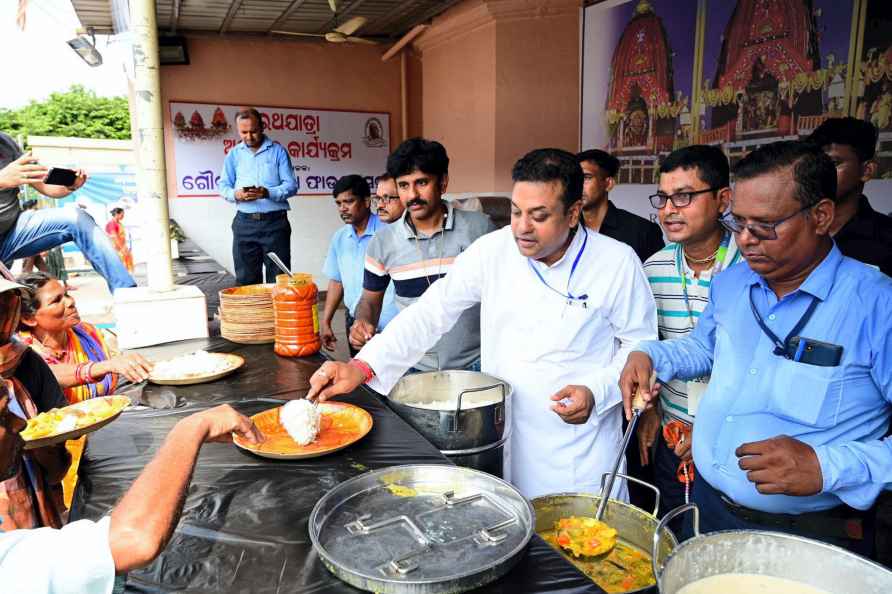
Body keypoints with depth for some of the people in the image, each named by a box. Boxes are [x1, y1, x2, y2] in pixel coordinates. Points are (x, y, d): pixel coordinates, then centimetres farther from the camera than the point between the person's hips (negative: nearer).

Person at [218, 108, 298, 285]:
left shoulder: (278, 151, 3)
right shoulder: (233, 154, 11)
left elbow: (291, 185, -2)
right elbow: (223, 186, 11)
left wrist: (268, 193, -20)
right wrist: (235, 194, -12)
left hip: (275, 222, -2)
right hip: (245, 222, 2)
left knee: (278, 278, 1)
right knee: (246, 278, 6)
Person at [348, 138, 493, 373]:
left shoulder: (479, 227, -7)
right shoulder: (382, 242, -3)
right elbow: (371, 298, 10)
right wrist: (364, 323, -11)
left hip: (477, 364, -1)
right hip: (414, 367, 1)